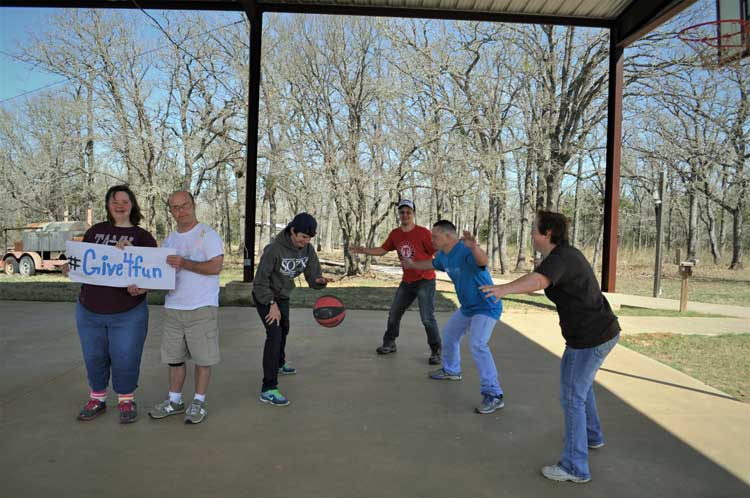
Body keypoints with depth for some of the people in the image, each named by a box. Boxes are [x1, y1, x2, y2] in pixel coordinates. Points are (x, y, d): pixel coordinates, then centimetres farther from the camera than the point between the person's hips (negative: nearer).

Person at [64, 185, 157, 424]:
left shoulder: (143, 237, -1)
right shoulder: (95, 231, 6)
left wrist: (141, 288, -24)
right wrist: (70, 269, -10)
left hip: (128, 313, -3)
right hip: (89, 311, 3)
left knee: (125, 359, 4)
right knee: (94, 358, 14)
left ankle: (126, 401, 24)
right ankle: (97, 399, 33)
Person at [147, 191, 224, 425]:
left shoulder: (207, 234, -7)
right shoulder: (170, 239, 13)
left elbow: (215, 267, -17)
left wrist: (184, 263, -23)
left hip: (201, 308, -6)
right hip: (172, 308, 6)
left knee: (202, 357, 3)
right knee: (174, 357, 14)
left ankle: (199, 402, 17)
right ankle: (174, 401, 28)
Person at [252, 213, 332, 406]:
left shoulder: (308, 250, -13)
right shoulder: (274, 249, -31)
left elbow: (312, 276, -10)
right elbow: (260, 281, -25)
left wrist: (320, 280, -33)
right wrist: (272, 304, -25)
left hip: (283, 296, 7)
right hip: (264, 296, -7)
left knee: (283, 330, 25)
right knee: (274, 333, -20)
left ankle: (279, 363, 53)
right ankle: (268, 389, -19)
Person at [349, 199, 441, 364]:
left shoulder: (423, 232, -16)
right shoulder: (395, 234, 2)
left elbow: (437, 253, -15)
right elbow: (382, 250, 12)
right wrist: (363, 250, 3)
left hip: (425, 281, -6)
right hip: (407, 282, 7)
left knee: (427, 318, -11)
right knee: (394, 313, 15)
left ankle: (436, 351, 5)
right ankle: (389, 344, 34)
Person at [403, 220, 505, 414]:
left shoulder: (466, 251, -29)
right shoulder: (444, 255, -1)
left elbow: (483, 261, -51)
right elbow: (432, 264, 23)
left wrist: (474, 247, -72)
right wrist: (412, 265, 37)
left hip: (487, 307, -10)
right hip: (468, 307, 10)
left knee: (477, 345, -27)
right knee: (449, 333, 26)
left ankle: (494, 395, -21)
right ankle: (451, 370, 51)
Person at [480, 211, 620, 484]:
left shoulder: (559, 259, -22)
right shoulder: (567, 253, 10)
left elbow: (537, 281, -45)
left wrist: (504, 289, -60)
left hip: (589, 338, -11)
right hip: (600, 331, 11)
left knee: (572, 397, -2)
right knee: (580, 384, 29)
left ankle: (575, 466, 6)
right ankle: (592, 435, 47)